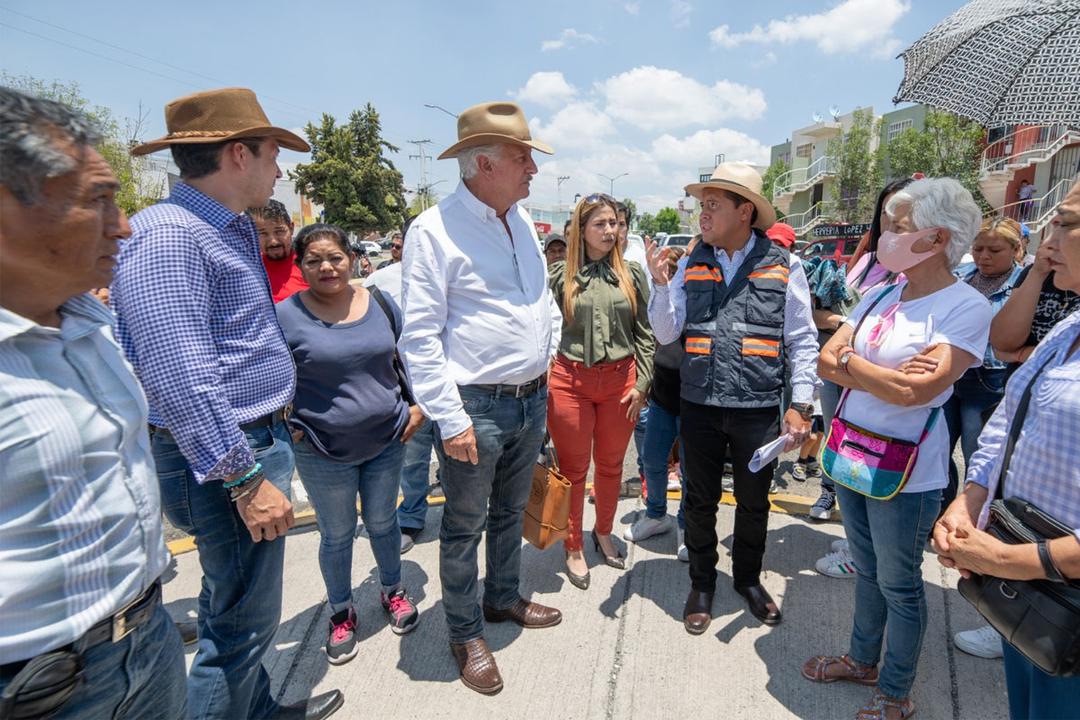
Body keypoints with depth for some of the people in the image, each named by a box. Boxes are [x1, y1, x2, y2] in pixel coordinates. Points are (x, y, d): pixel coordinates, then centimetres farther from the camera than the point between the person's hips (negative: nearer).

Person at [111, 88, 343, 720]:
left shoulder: (234, 230, 13)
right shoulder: (169, 235, -19)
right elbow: (180, 377, -26)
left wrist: (277, 428, 22)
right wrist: (245, 479, -23)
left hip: (260, 437, 10)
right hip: (226, 457, -10)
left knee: (242, 608, 24)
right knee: (244, 620, 3)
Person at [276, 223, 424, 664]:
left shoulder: (380, 303, 0)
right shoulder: (285, 316, -11)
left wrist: (419, 406, 2)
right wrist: (288, 428, -10)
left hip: (387, 441, 3)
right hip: (323, 452, -2)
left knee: (382, 521, 19)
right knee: (337, 534, 13)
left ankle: (393, 592, 42)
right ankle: (341, 613, 35)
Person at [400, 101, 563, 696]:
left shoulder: (521, 220, 9)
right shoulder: (434, 229, -14)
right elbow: (420, 338, -17)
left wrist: (546, 359, 15)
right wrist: (450, 419, -18)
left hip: (532, 400, 7)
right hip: (476, 407, -7)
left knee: (510, 513, 22)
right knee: (465, 527, 9)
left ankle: (503, 598, 44)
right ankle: (465, 634, 29)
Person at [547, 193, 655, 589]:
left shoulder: (632, 274, 5)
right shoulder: (561, 274, 0)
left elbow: (645, 333, 6)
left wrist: (641, 383, 0)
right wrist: (542, 381, -5)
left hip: (620, 380, 2)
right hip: (570, 379, -2)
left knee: (611, 464, 15)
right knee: (573, 468, 8)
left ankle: (603, 533, 38)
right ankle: (573, 548, 25)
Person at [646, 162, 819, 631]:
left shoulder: (782, 267, -2)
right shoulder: (692, 264, 4)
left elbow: (802, 340, 0)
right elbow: (666, 334, 3)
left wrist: (800, 405, -7)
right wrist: (661, 285, -11)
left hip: (758, 410, -1)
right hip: (699, 405, 2)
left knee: (753, 503, 17)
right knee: (700, 501, 15)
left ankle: (748, 578, 41)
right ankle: (702, 583, 37)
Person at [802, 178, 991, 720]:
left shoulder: (966, 307, -16)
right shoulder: (881, 294, 4)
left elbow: (913, 392, -26)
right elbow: (826, 361, -1)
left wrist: (849, 359, -13)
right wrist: (887, 375, -16)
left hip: (904, 471, -6)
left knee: (899, 584, 12)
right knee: (868, 569, 23)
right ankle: (863, 660, 45)